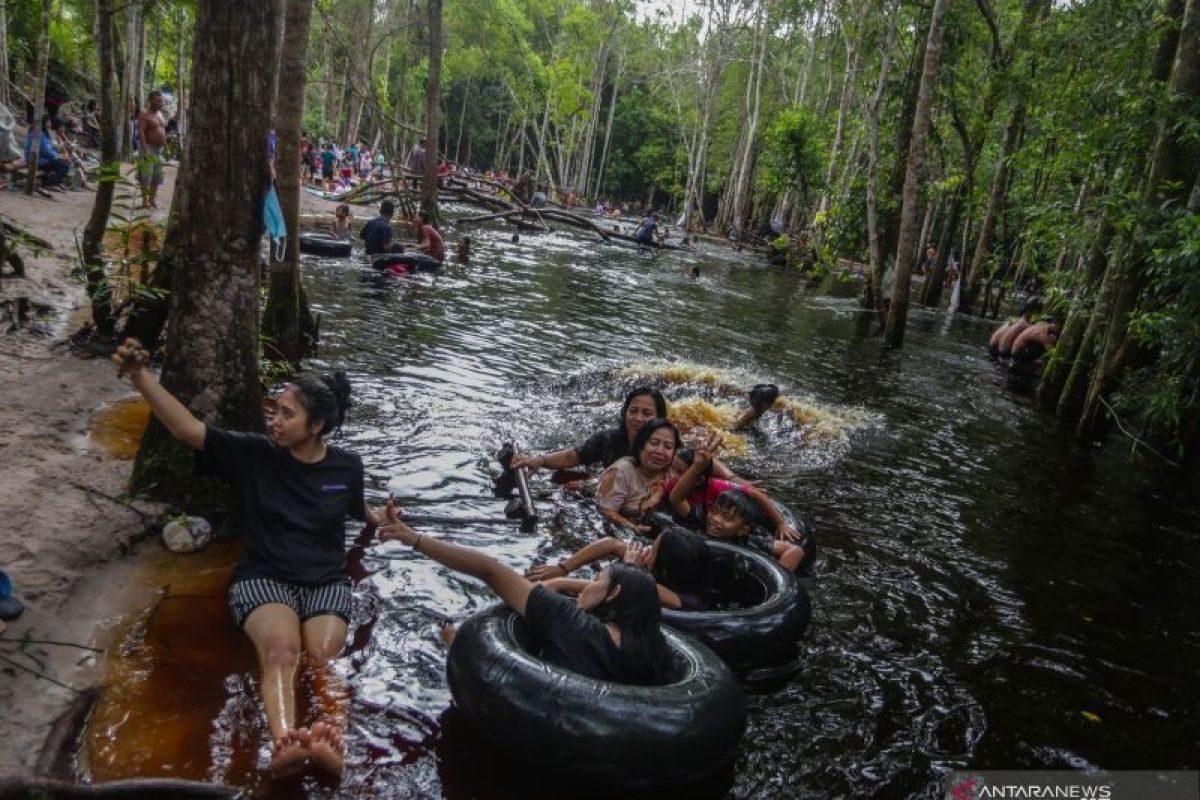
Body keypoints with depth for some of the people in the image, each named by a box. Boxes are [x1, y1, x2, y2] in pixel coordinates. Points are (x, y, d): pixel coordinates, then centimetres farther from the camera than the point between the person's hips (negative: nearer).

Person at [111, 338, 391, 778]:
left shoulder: (347, 466, 4)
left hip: (326, 580, 2)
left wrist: (380, 519, 15)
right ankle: (284, 745, -58)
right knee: (281, 649, -35)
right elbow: (188, 428, -12)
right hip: (263, 576, -1)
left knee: (324, 657, -30)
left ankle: (332, 744, -54)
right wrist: (139, 375, -20)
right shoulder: (253, 453, -2)